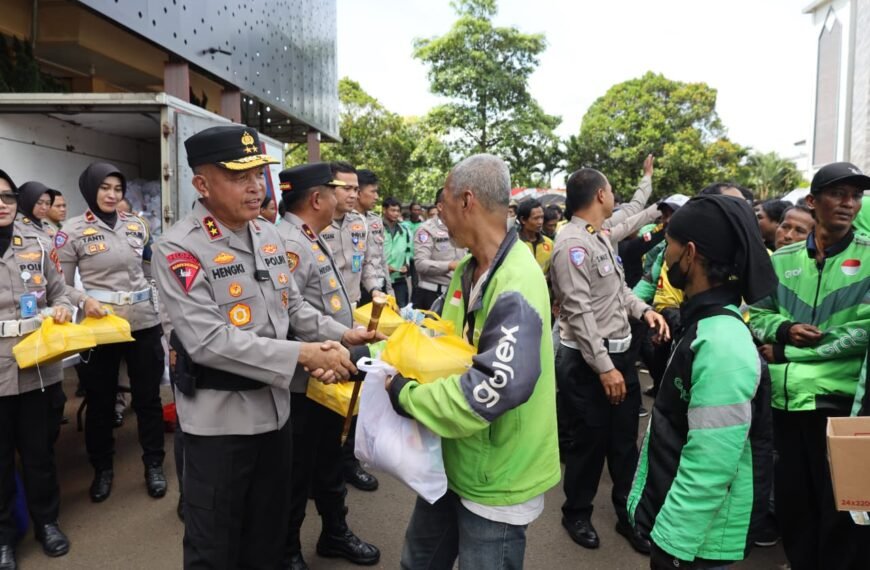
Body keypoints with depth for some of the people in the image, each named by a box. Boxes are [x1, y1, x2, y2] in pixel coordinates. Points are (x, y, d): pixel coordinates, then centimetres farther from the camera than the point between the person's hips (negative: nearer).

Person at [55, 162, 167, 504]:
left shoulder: (137, 226, 6)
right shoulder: (73, 231, -4)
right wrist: (84, 300, -22)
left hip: (144, 324, 2)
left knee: (148, 397, 11)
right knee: (100, 401, 11)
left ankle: (154, 465, 27)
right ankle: (102, 469, 31)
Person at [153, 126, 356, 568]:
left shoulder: (268, 236, 4)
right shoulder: (178, 249, -18)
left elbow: (293, 305, 11)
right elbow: (209, 341, -26)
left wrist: (341, 337, -6)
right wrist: (302, 355, -27)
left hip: (274, 405, 7)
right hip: (219, 416, -6)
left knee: (270, 531, 23)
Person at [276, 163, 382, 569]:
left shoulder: (312, 240, 11)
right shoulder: (288, 244, -22)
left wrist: (355, 325, 13)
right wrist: (343, 336, -27)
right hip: (304, 381, -10)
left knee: (330, 462, 23)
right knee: (297, 471, 9)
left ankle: (335, 534, 41)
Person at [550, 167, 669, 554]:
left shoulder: (602, 237, 13)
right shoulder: (572, 244, -18)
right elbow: (580, 312, -23)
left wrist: (643, 310, 2)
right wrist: (604, 367, -23)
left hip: (621, 351, 9)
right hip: (587, 361, -9)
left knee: (625, 439, 17)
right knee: (590, 441, 6)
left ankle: (629, 514, 33)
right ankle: (577, 514, 28)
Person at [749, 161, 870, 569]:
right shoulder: (782, 259, 8)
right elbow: (757, 313, 12)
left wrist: (786, 352, -14)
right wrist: (785, 330, -11)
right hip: (787, 397, 4)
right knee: (792, 500, 16)